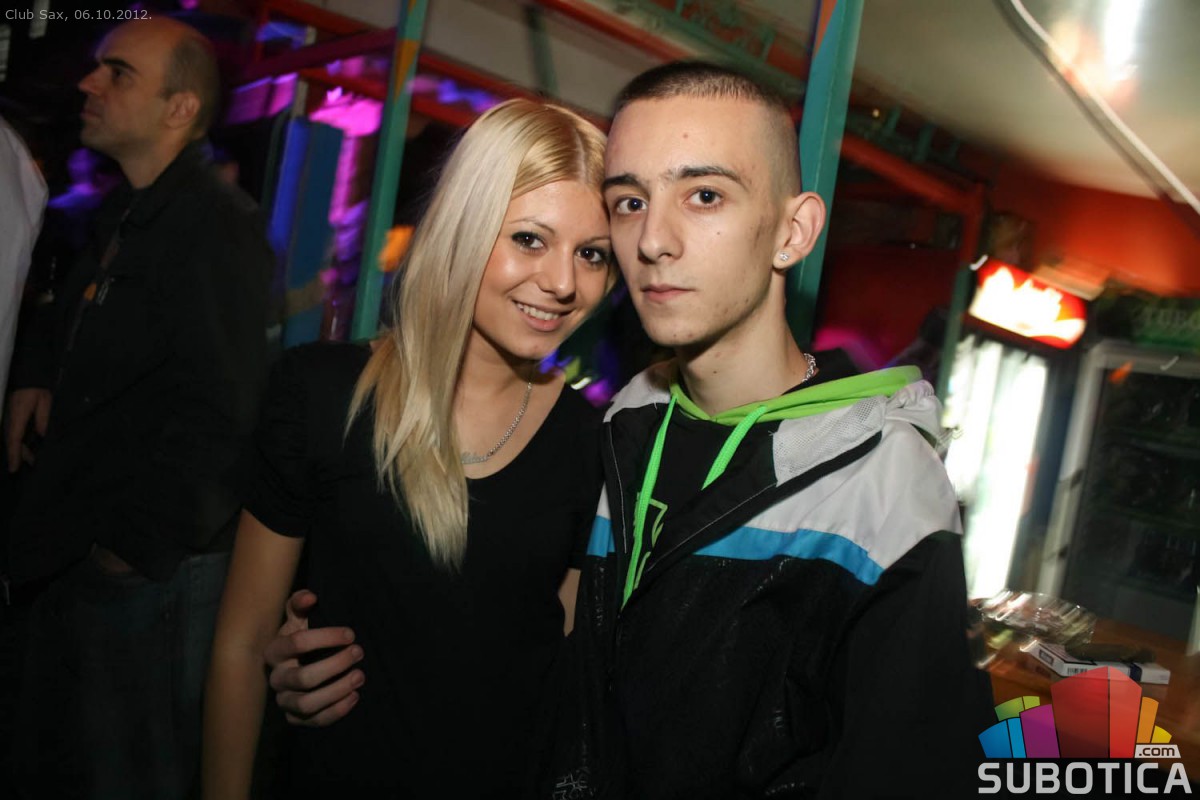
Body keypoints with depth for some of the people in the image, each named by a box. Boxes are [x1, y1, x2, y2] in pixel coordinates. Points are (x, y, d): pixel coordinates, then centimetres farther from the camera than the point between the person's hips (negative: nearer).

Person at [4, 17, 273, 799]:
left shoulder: (216, 224, -20)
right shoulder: (122, 216, 11)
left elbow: (218, 411, -26)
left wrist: (136, 545, -20)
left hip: (154, 569, -10)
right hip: (77, 557, 10)